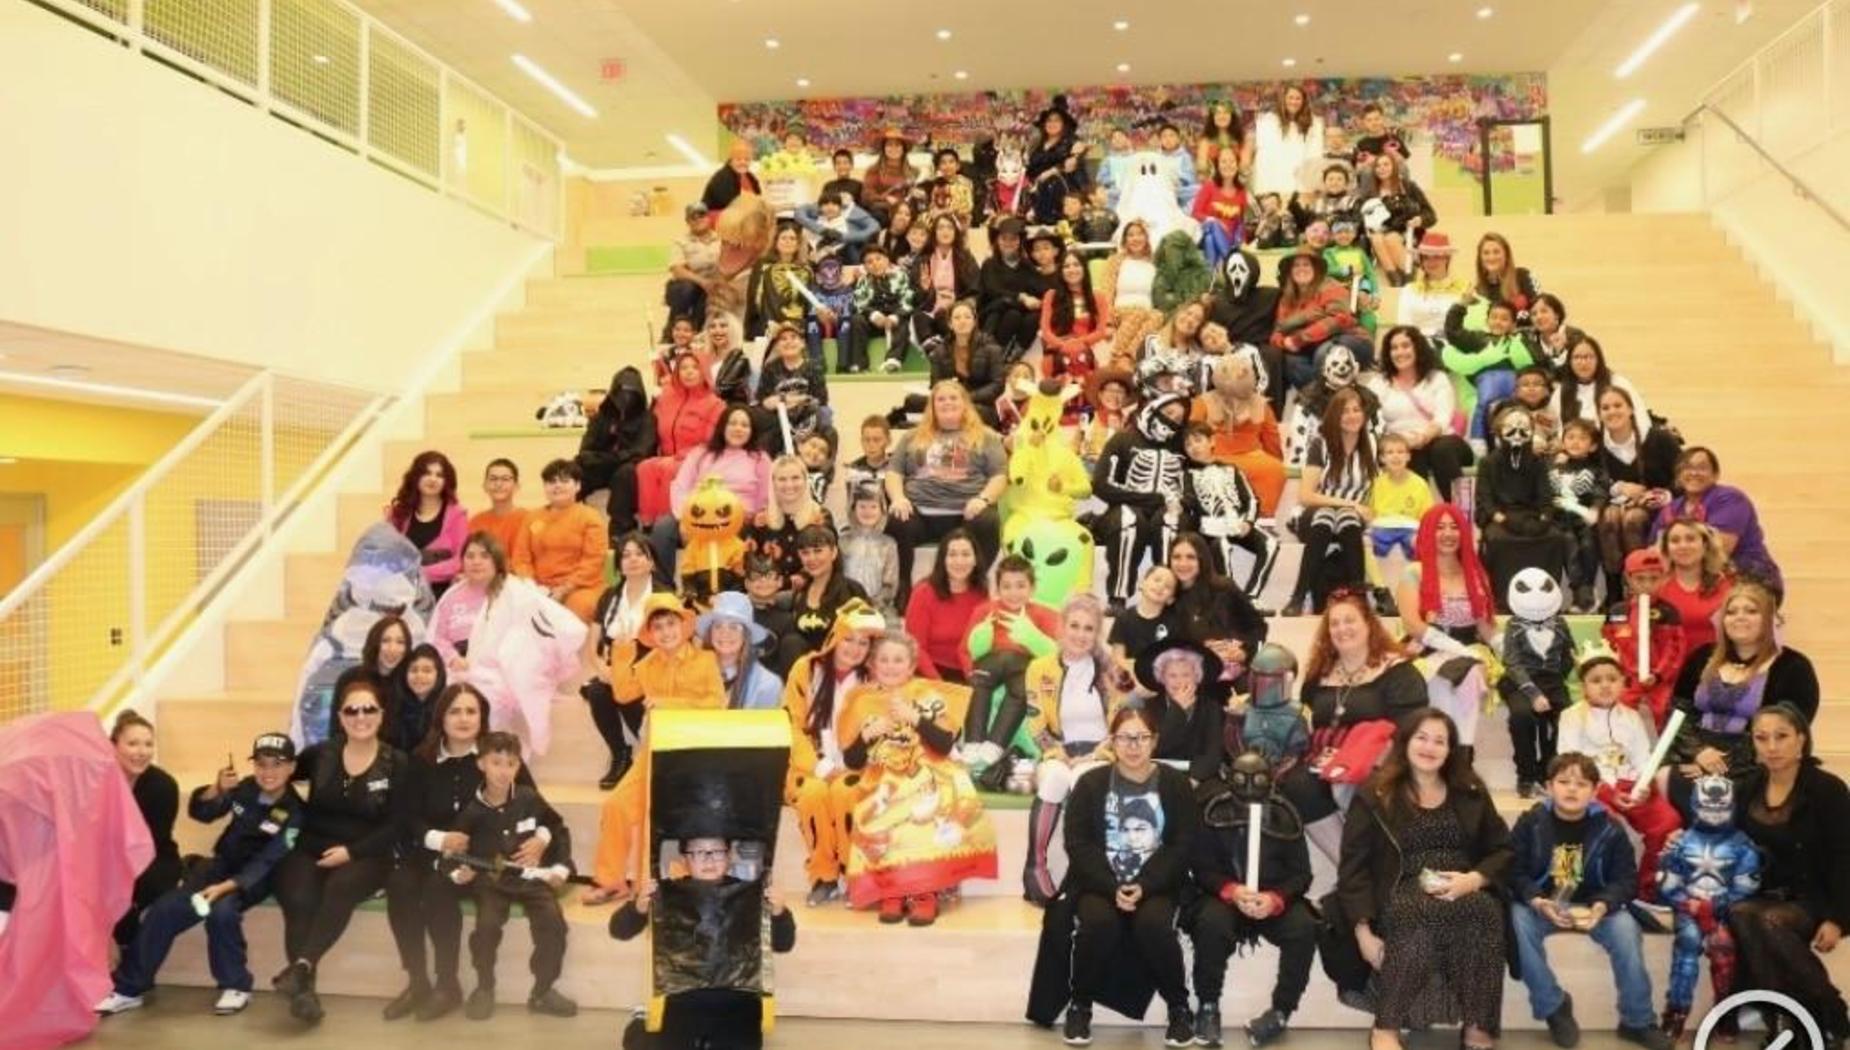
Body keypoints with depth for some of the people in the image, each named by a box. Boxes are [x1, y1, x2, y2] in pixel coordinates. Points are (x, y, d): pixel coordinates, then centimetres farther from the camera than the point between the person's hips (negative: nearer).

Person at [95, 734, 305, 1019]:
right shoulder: (245, 788, -5)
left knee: (221, 910, -33)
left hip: (255, 877, -5)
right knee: (164, 909, -15)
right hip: (223, 864, 5)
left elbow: (266, 863, -22)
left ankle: (236, 986, -13)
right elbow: (200, 813, 1)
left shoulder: (294, 813, -18)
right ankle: (129, 988, -2)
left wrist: (226, 887, -34)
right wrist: (217, 789, -21)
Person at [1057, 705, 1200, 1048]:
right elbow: (1078, 844, -5)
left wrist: (1143, 887, -18)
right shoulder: (1091, 783, 1)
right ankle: (1080, 1005, -6)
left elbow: (1183, 845, -5)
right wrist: (1113, 888, -19)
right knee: (1099, 922, -30)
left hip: (1157, 884, 0)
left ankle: (1179, 1007, -6)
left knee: (1154, 923, -31)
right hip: (1099, 883, 0)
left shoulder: (1176, 783, 2)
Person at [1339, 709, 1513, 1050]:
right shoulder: (1374, 796, 6)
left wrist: (1474, 879, -7)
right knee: (1414, 914, -38)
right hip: (1402, 896, -2)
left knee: (1485, 910, -34)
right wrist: (1363, 931, -10)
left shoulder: (1471, 793, 17)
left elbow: (1503, 850, 16)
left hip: (1462, 895, 3)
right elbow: (1355, 867, 2)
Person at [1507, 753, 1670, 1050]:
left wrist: (1602, 906, -25)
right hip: (1542, 905, 0)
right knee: (1518, 919, -31)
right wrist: (1537, 902, -28)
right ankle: (1554, 1007, -14)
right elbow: (1515, 872, -9)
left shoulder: (1608, 828, -5)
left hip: (1593, 906, 0)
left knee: (1625, 928, -28)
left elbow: (1626, 878, -6)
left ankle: (1637, 1020, -8)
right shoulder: (1531, 822, -7)